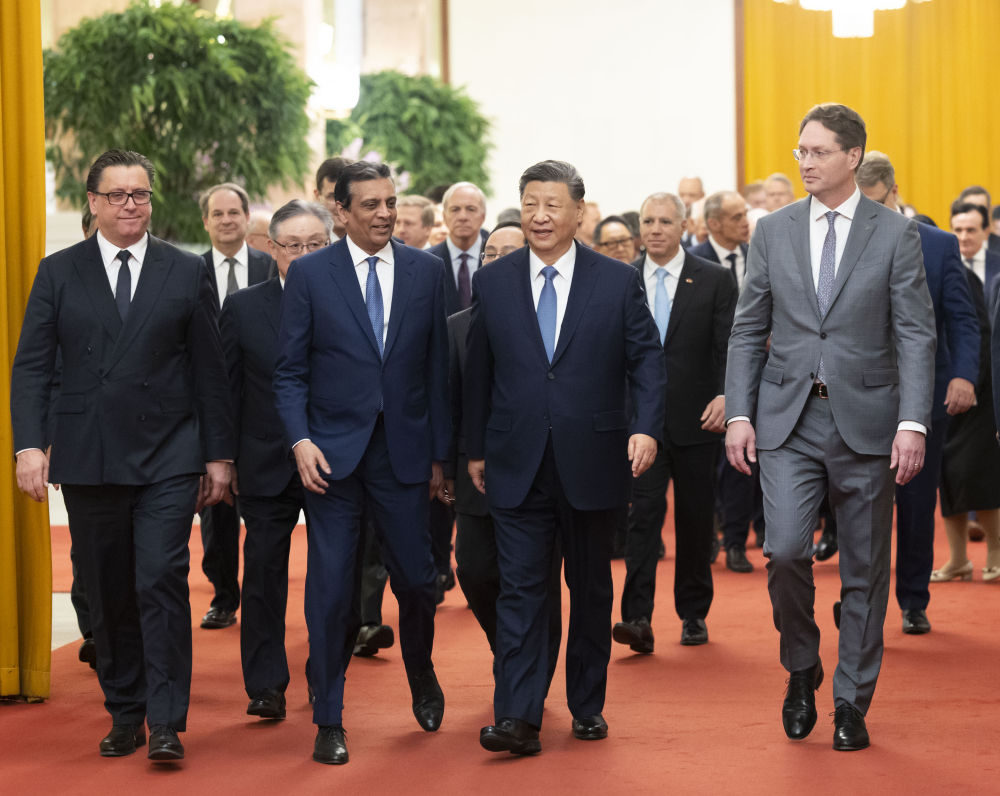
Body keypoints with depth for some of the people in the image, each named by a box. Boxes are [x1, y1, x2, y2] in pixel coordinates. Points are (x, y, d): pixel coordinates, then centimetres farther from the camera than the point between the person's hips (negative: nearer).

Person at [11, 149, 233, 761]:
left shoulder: (187, 272, 6)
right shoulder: (58, 273, 7)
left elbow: (209, 370, 7)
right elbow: (32, 366, 4)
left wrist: (218, 454, 4)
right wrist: (30, 443, -8)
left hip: (168, 457, -1)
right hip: (87, 458, 2)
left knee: (162, 582, -10)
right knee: (108, 593, 7)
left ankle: (167, 723, -6)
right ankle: (124, 715, 19)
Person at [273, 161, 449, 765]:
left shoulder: (426, 271, 6)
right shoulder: (310, 274, 0)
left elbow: (438, 367, 8)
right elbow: (290, 370, 1)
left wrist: (440, 452, 7)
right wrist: (301, 439, -13)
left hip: (404, 450, 2)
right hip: (333, 453, -2)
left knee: (417, 579, 5)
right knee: (331, 589, -1)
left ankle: (421, 674, 36)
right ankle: (330, 722, 10)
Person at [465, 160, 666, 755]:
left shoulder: (618, 281, 1)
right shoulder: (492, 283, 5)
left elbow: (647, 360, 0)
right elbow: (479, 372, 10)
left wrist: (646, 427, -14)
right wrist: (476, 449, 9)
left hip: (592, 462, 0)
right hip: (518, 464, 0)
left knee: (592, 588, 11)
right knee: (521, 588, -5)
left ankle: (588, 706, 24)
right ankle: (518, 719, -8)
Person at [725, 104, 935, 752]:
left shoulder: (896, 234, 0)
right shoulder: (773, 231, 7)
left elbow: (916, 335, -3)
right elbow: (748, 330, 9)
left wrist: (913, 423, -13)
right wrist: (739, 413, 0)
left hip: (865, 421, -1)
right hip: (788, 419, 1)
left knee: (864, 571, 5)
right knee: (785, 550, -14)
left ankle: (852, 704, 18)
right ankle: (802, 669, 12)